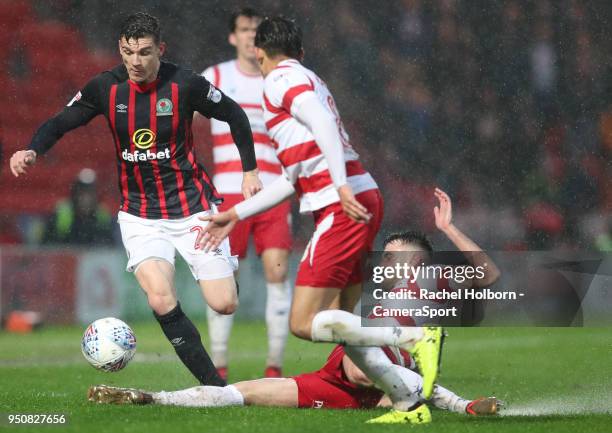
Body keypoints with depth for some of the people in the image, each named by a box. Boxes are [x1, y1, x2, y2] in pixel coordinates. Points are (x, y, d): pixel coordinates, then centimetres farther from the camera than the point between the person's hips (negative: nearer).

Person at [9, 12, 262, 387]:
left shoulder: (185, 85, -12)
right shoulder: (105, 88, -7)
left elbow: (234, 115, 3)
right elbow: (60, 124, 1)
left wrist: (250, 170, 6)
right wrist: (32, 151, -19)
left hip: (193, 208, -1)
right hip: (140, 213, 1)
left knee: (224, 305, -4)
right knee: (161, 300, -23)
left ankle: (228, 269, 35)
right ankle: (215, 385, -13)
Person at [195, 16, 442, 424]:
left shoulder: (281, 80, 0)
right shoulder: (310, 81, 28)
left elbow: (323, 123, -20)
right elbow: (293, 178, 30)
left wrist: (341, 186, -29)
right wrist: (234, 216, 33)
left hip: (344, 206, -9)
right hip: (363, 199, 9)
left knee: (304, 324, -9)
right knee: (337, 323, 12)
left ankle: (415, 336, -15)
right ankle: (410, 404, 8)